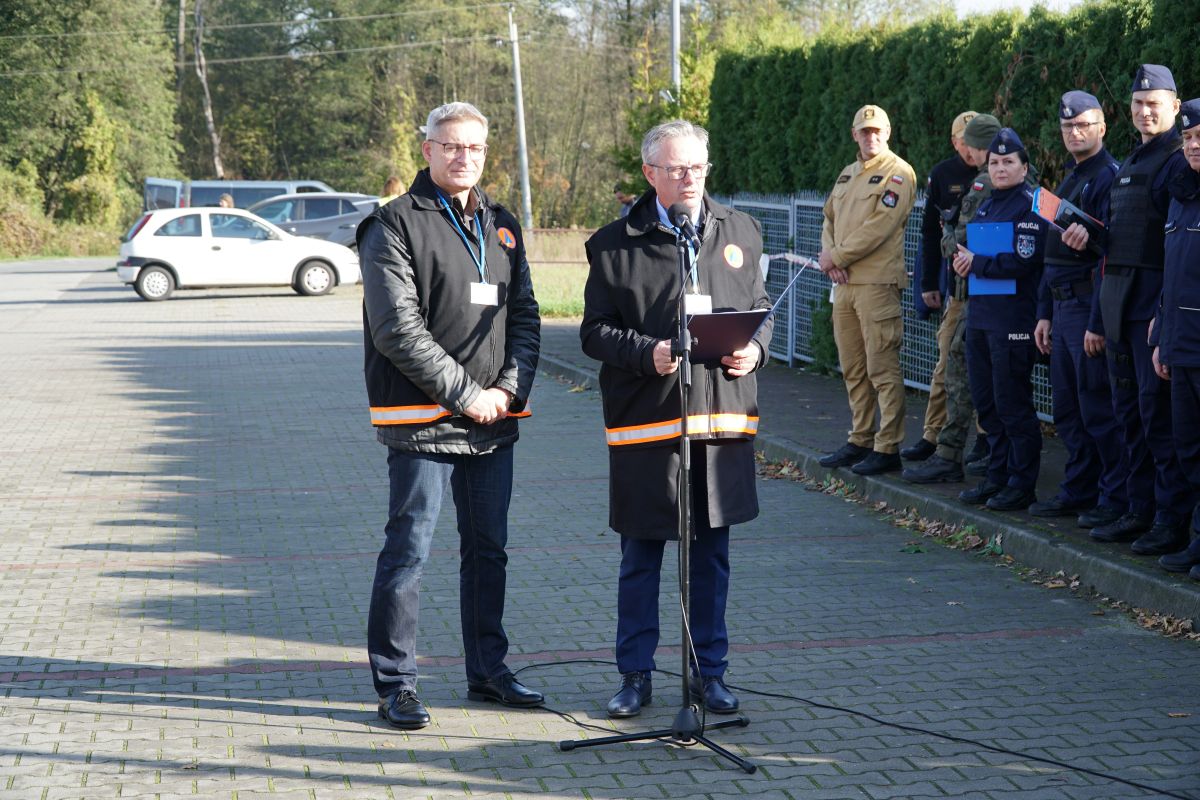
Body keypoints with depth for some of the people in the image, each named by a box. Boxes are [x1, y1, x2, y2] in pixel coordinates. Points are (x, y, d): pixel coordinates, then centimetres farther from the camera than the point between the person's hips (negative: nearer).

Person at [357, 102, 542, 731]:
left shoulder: (501, 225, 15)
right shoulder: (395, 226, -6)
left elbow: (526, 317, 14)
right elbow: (397, 328, -14)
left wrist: (509, 389, -3)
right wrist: (465, 393, -15)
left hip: (494, 421, 6)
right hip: (423, 422, -6)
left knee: (488, 550, 13)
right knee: (407, 552, -3)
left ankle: (488, 671, 25)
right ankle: (395, 683, 7)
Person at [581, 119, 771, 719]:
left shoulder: (740, 232, 11)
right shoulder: (616, 243, -1)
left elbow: (761, 309, 18)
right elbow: (595, 332, -2)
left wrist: (754, 349, -3)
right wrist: (648, 353, -18)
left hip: (723, 421, 3)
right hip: (645, 422, -3)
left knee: (712, 554, 11)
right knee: (640, 556, 7)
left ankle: (708, 672, 23)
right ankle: (635, 675, 19)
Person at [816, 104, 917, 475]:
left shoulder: (897, 173, -6)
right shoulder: (848, 174, 20)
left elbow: (879, 227, -15)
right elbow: (830, 218, 20)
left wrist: (836, 256, -10)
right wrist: (830, 256, 0)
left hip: (877, 283, -8)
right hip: (844, 283, 8)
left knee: (882, 368, -7)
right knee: (853, 370, 12)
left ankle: (887, 448, -5)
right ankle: (861, 441, 20)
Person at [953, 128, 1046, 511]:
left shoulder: (1030, 207, -9)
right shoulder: (986, 207, 17)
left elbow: (1022, 262, -19)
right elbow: (969, 250, 23)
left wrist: (975, 263, -10)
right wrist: (964, 261, -1)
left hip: (1013, 319, -8)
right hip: (980, 316, 9)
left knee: (1012, 404, -5)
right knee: (985, 402, 12)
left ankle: (1022, 485, 3)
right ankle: (997, 476, 22)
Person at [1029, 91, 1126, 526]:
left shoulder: (1109, 177, -10)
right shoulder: (1067, 181, 20)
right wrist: (1045, 312, 19)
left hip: (1089, 305, -9)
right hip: (1062, 306, 9)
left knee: (1098, 409, -6)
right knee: (1068, 411, 13)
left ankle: (1116, 498, 0)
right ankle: (1078, 492, 21)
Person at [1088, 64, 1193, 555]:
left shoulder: (1179, 161, -8)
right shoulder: (1126, 168, 20)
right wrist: (1098, 321, 21)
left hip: (1156, 306, -9)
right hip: (1120, 307, 9)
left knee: (1159, 413, -8)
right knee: (1130, 413, 11)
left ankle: (1174, 521, -4)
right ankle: (1140, 511, 19)